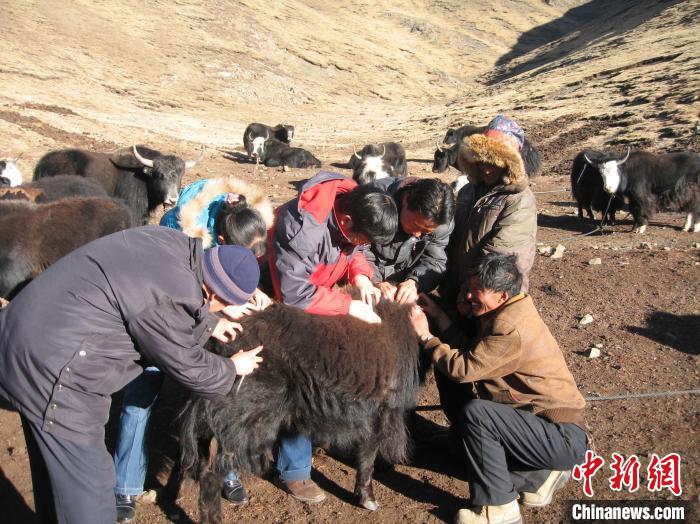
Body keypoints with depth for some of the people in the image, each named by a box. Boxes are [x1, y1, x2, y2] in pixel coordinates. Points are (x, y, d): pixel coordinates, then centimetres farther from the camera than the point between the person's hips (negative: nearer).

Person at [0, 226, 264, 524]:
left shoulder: (172, 243, -1)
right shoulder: (168, 299, -26)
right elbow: (190, 370, -9)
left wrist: (210, 323, 29)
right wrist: (232, 368, 8)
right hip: (52, 372, -10)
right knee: (85, 487, 3)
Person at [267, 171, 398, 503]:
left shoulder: (355, 204, -15)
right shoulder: (304, 227, -39)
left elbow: (353, 250, 3)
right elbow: (294, 292, -35)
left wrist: (360, 276, -18)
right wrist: (349, 306, -31)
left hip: (316, 293, 8)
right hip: (284, 303, -7)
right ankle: (293, 470, 9)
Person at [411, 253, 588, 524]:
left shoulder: (510, 329, -26)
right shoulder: (510, 310, 5)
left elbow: (462, 368, -22)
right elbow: (470, 351, 5)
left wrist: (425, 336, -10)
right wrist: (438, 314, 1)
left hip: (565, 439, -10)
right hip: (548, 421, 10)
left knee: (474, 412, -22)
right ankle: (540, 476, 15)